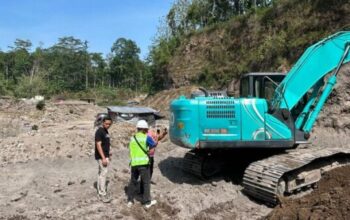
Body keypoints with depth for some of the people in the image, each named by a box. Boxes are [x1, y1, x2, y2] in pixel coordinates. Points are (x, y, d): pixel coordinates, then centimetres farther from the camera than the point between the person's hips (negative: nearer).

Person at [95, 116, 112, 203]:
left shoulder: (105, 131, 12)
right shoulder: (99, 131, -17)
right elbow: (98, 145, -22)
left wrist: (107, 155, 21)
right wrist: (104, 158, -25)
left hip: (104, 155, 10)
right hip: (102, 156, -10)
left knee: (101, 174, 13)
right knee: (103, 174, -9)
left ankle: (100, 192, 21)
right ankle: (103, 194, -5)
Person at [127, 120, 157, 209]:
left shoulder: (132, 138, 10)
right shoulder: (146, 137, -5)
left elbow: (130, 150, 14)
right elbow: (154, 145, 7)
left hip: (133, 163, 5)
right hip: (143, 163, -5)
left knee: (133, 181, 17)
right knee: (146, 182, 5)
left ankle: (130, 200, 24)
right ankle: (147, 202, 10)